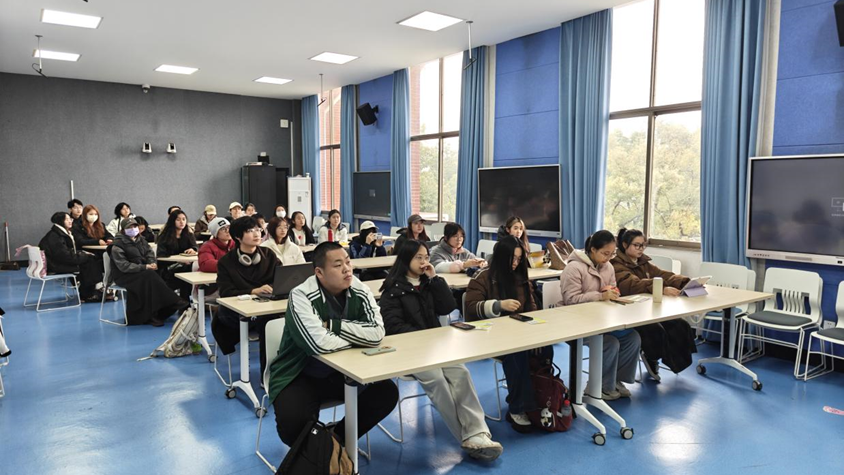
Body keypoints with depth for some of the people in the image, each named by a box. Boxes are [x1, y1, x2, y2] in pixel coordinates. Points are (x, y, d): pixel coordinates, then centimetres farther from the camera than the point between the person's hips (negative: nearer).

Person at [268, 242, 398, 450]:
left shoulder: (360, 291, -8)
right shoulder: (302, 296, -22)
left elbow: (377, 333, -20)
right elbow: (320, 344, -34)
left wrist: (333, 324, -24)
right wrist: (357, 336, -17)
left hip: (343, 371, 5)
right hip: (301, 376, -4)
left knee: (387, 392, -14)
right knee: (292, 423, -29)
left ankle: (338, 439, 9)